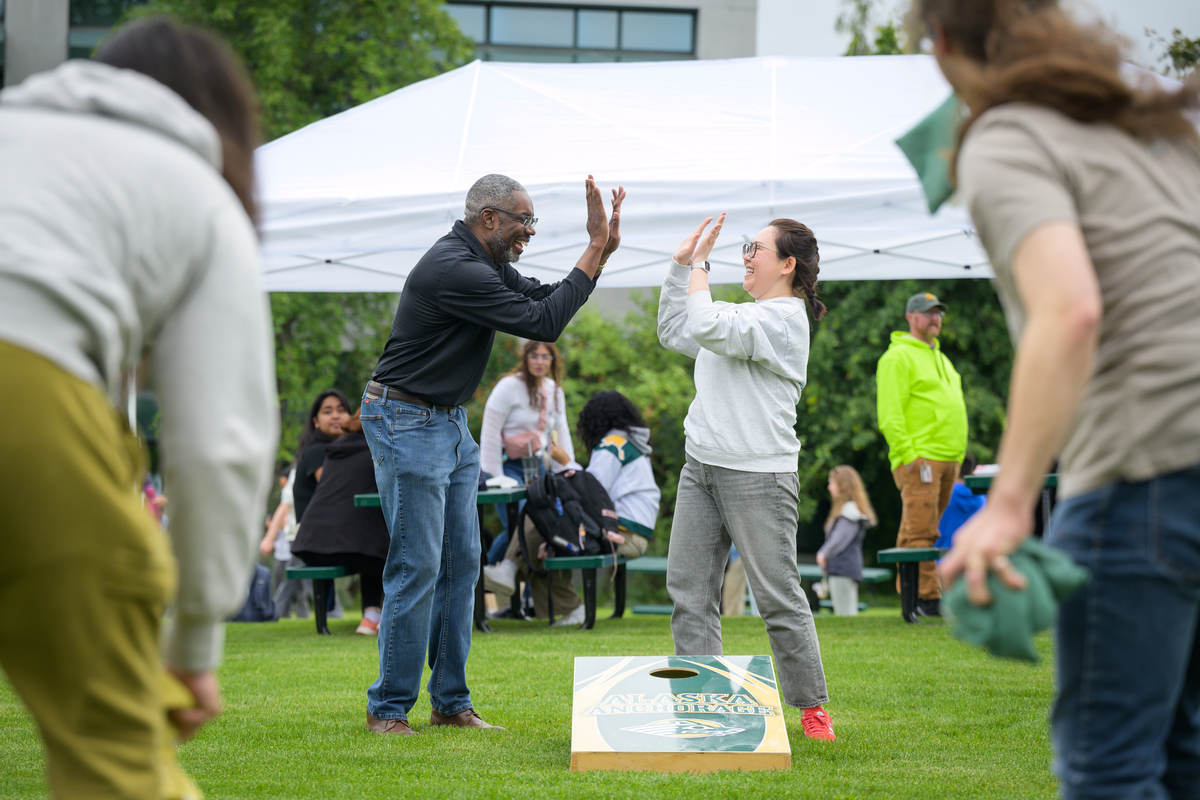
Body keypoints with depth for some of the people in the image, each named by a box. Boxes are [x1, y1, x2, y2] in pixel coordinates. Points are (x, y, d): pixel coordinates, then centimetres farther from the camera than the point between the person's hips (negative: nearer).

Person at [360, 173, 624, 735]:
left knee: (461, 563, 8)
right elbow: (543, 323, -21)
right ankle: (388, 709, -1)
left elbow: (544, 298, 16)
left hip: (449, 425, 10)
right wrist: (595, 253, -14)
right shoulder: (454, 269, -22)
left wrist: (601, 248, 3)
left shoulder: (486, 263, 11)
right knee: (417, 568, -8)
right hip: (407, 424, -10)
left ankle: (451, 703, 13)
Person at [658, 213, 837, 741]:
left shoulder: (783, 318, -10)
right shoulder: (743, 316, 18)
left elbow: (704, 326, -22)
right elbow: (674, 333, 28)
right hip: (701, 469, 9)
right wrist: (682, 265, 20)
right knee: (688, 590, 3)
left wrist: (700, 266, -6)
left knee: (778, 597, -4)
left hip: (758, 474, -9)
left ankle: (812, 706, 7)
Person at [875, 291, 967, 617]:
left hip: (948, 459, 9)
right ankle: (927, 596, -13)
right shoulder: (898, 357, -5)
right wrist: (907, 453, -19)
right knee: (921, 530, -11)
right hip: (919, 458, -9)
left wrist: (959, 454, 22)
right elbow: (890, 413, -12)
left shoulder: (939, 358, 24)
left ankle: (910, 591, 12)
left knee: (922, 530, 10)